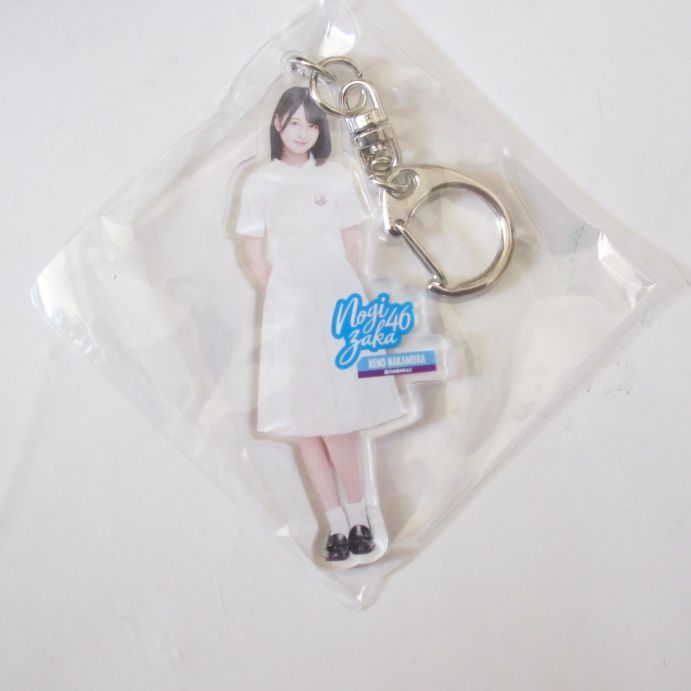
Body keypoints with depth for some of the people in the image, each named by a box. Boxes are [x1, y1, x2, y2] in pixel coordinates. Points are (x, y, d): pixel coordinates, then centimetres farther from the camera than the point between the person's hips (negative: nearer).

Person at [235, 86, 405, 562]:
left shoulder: (337, 176, 8)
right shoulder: (259, 183, 7)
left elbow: (351, 245, 10)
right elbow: (254, 254, 7)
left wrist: (338, 294, 4)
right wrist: (285, 299, 2)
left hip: (337, 302, -1)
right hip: (288, 309, 1)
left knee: (334, 416, -9)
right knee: (303, 419, 0)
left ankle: (356, 516, 7)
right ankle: (338, 522, 8)